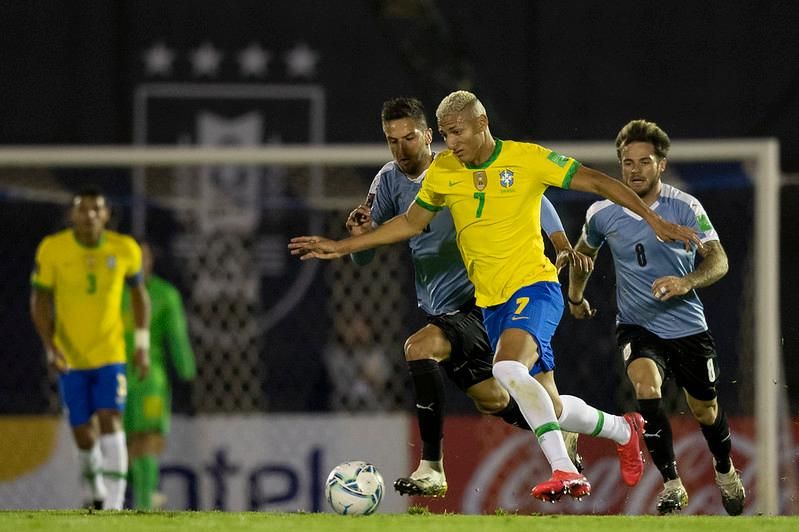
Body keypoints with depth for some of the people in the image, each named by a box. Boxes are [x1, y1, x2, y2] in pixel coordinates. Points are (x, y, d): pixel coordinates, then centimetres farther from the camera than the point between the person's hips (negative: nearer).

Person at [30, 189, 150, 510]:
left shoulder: (125, 250, -5)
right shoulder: (52, 249, -8)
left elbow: (138, 293, 11)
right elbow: (39, 303, -1)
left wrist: (143, 345, 6)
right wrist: (51, 349, -12)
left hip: (110, 354, 0)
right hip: (70, 359, 0)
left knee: (110, 421, -17)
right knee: (83, 435, 4)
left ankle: (114, 506, -19)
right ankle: (98, 494, 32)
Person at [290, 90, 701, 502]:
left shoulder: (527, 159, -8)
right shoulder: (442, 172, 4)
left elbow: (598, 182, -5)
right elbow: (410, 222, 18)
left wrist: (653, 220, -12)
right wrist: (341, 247, 15)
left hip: (534, 286, -5)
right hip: (491, 301, 5)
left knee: (507, 368, -33)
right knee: (553, 410, 7)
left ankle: (565, 471, -33)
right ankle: (623, 430, 38)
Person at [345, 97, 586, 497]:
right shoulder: (389, 181, 3)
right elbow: (363, 258, 7)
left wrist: (560, 241, -19)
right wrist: (359, 235, -17)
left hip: (480, 299, -7)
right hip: (440, 309, 7)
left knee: (419, 349, -29)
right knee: (491, 400, 16)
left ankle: (432, 468, -27)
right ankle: (560, 437, 45)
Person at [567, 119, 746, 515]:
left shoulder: (685, 207, -10)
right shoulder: (602, 214, -3)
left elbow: (718, 260, -17)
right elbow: (583, 252, 19)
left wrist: (686, 282, -36)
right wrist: (575, 296, 30)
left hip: (687, 326, 0)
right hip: (637, 327, 0)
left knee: (705, 409, 11)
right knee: (646, 385, -28)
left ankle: (725, 472, 44)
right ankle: (672, 486, -20)